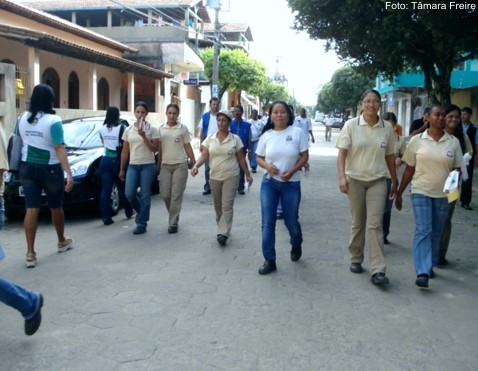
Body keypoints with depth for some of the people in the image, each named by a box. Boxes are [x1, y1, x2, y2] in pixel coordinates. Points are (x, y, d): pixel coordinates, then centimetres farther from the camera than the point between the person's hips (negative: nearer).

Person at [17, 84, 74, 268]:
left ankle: (30, 253, -1)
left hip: (27, 168, 4)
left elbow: (22, 142, 13)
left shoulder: (22, 118, 2)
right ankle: (62, 241, 33)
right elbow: (59, 149, -21)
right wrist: (69, 173, -23)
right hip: (50, 169, -4)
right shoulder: (53, 121, -15)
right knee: (55, 207, 14)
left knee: (31, 209, 2)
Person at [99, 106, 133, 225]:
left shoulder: (102, 129, 3)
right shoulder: (122, 128, -10)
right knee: (123, 188, 14)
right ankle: (129, 212, 29)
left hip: (106, 160, 3)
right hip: (118, 160, -2)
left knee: (105, 190, 0)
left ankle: (106, 217, -4)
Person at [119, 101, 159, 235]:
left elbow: (154, 149, -7)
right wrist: (122, 169, 10)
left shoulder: (152, 129, -1)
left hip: (148, 165, -3)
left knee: (145, 195, -1)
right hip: (132, 166, 3)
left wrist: (143, 136, -17)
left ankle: (142, 223, 6)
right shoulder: (128, 130, 9)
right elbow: (125, 151, 12)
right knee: (129, 194, -6)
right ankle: (141, 212, 23)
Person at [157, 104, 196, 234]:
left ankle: (173, 223, 5)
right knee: (165, 194, 1)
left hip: (180, 165, -3)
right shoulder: (161, 128, 7)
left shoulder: (183, 128, -1)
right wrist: (158, 165, 10)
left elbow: (188, 147, 2)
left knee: (176, 196, -3)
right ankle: (174, 216, 26)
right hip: (165, 165, 3)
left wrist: (194, 163, -2)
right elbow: (160, 148, 11)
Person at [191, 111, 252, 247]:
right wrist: (196, 165, -20)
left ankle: (223, 233, -12)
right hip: (215, 177, 3)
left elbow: (241, 159, 2)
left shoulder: (235, 139, -3)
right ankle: (222, 229, 29)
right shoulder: (210, 138, 3)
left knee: (227, 205, -10)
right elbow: (204, 155, -1)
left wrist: (247, 175, 3)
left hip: (231, 176, -3)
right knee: (218, 206, 12)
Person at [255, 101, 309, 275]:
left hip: (291, 184, -2)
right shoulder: (266, 135, 2)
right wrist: (267, 166, -14)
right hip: (269, 182, 2)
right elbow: (259, 158, 8)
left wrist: (292, 171, -18)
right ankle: (269, 260, 8)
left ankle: (296, 245, 41)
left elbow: (304, 156, -3)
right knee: (268, 223, -1)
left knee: (291, 221, 8)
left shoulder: (298, 133, -5)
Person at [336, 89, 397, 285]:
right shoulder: (351, 125, -4)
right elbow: (342, 153, -6)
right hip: (355, 180, -1)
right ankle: (355, 259, 29)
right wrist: (342, 177, -19)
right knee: (358, 222, 11)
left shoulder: (387, 128, 2)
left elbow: (390, 157, 9)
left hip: (378, 181, 1)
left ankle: (378, 271, -5)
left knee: (375, 224, -5)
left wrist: (394, 182, 12)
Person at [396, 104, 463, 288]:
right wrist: (399, 193, 5)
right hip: (421, 192, -2)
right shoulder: (417, 140, -1)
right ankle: (422, 272, -14)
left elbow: (457, 169, 6)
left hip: (443, 194, 2)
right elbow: (409, 170, 4)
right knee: (423, 230, -11)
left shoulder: (453, 142, 2)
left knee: (436, 233, 11)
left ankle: (430, 266, 27)